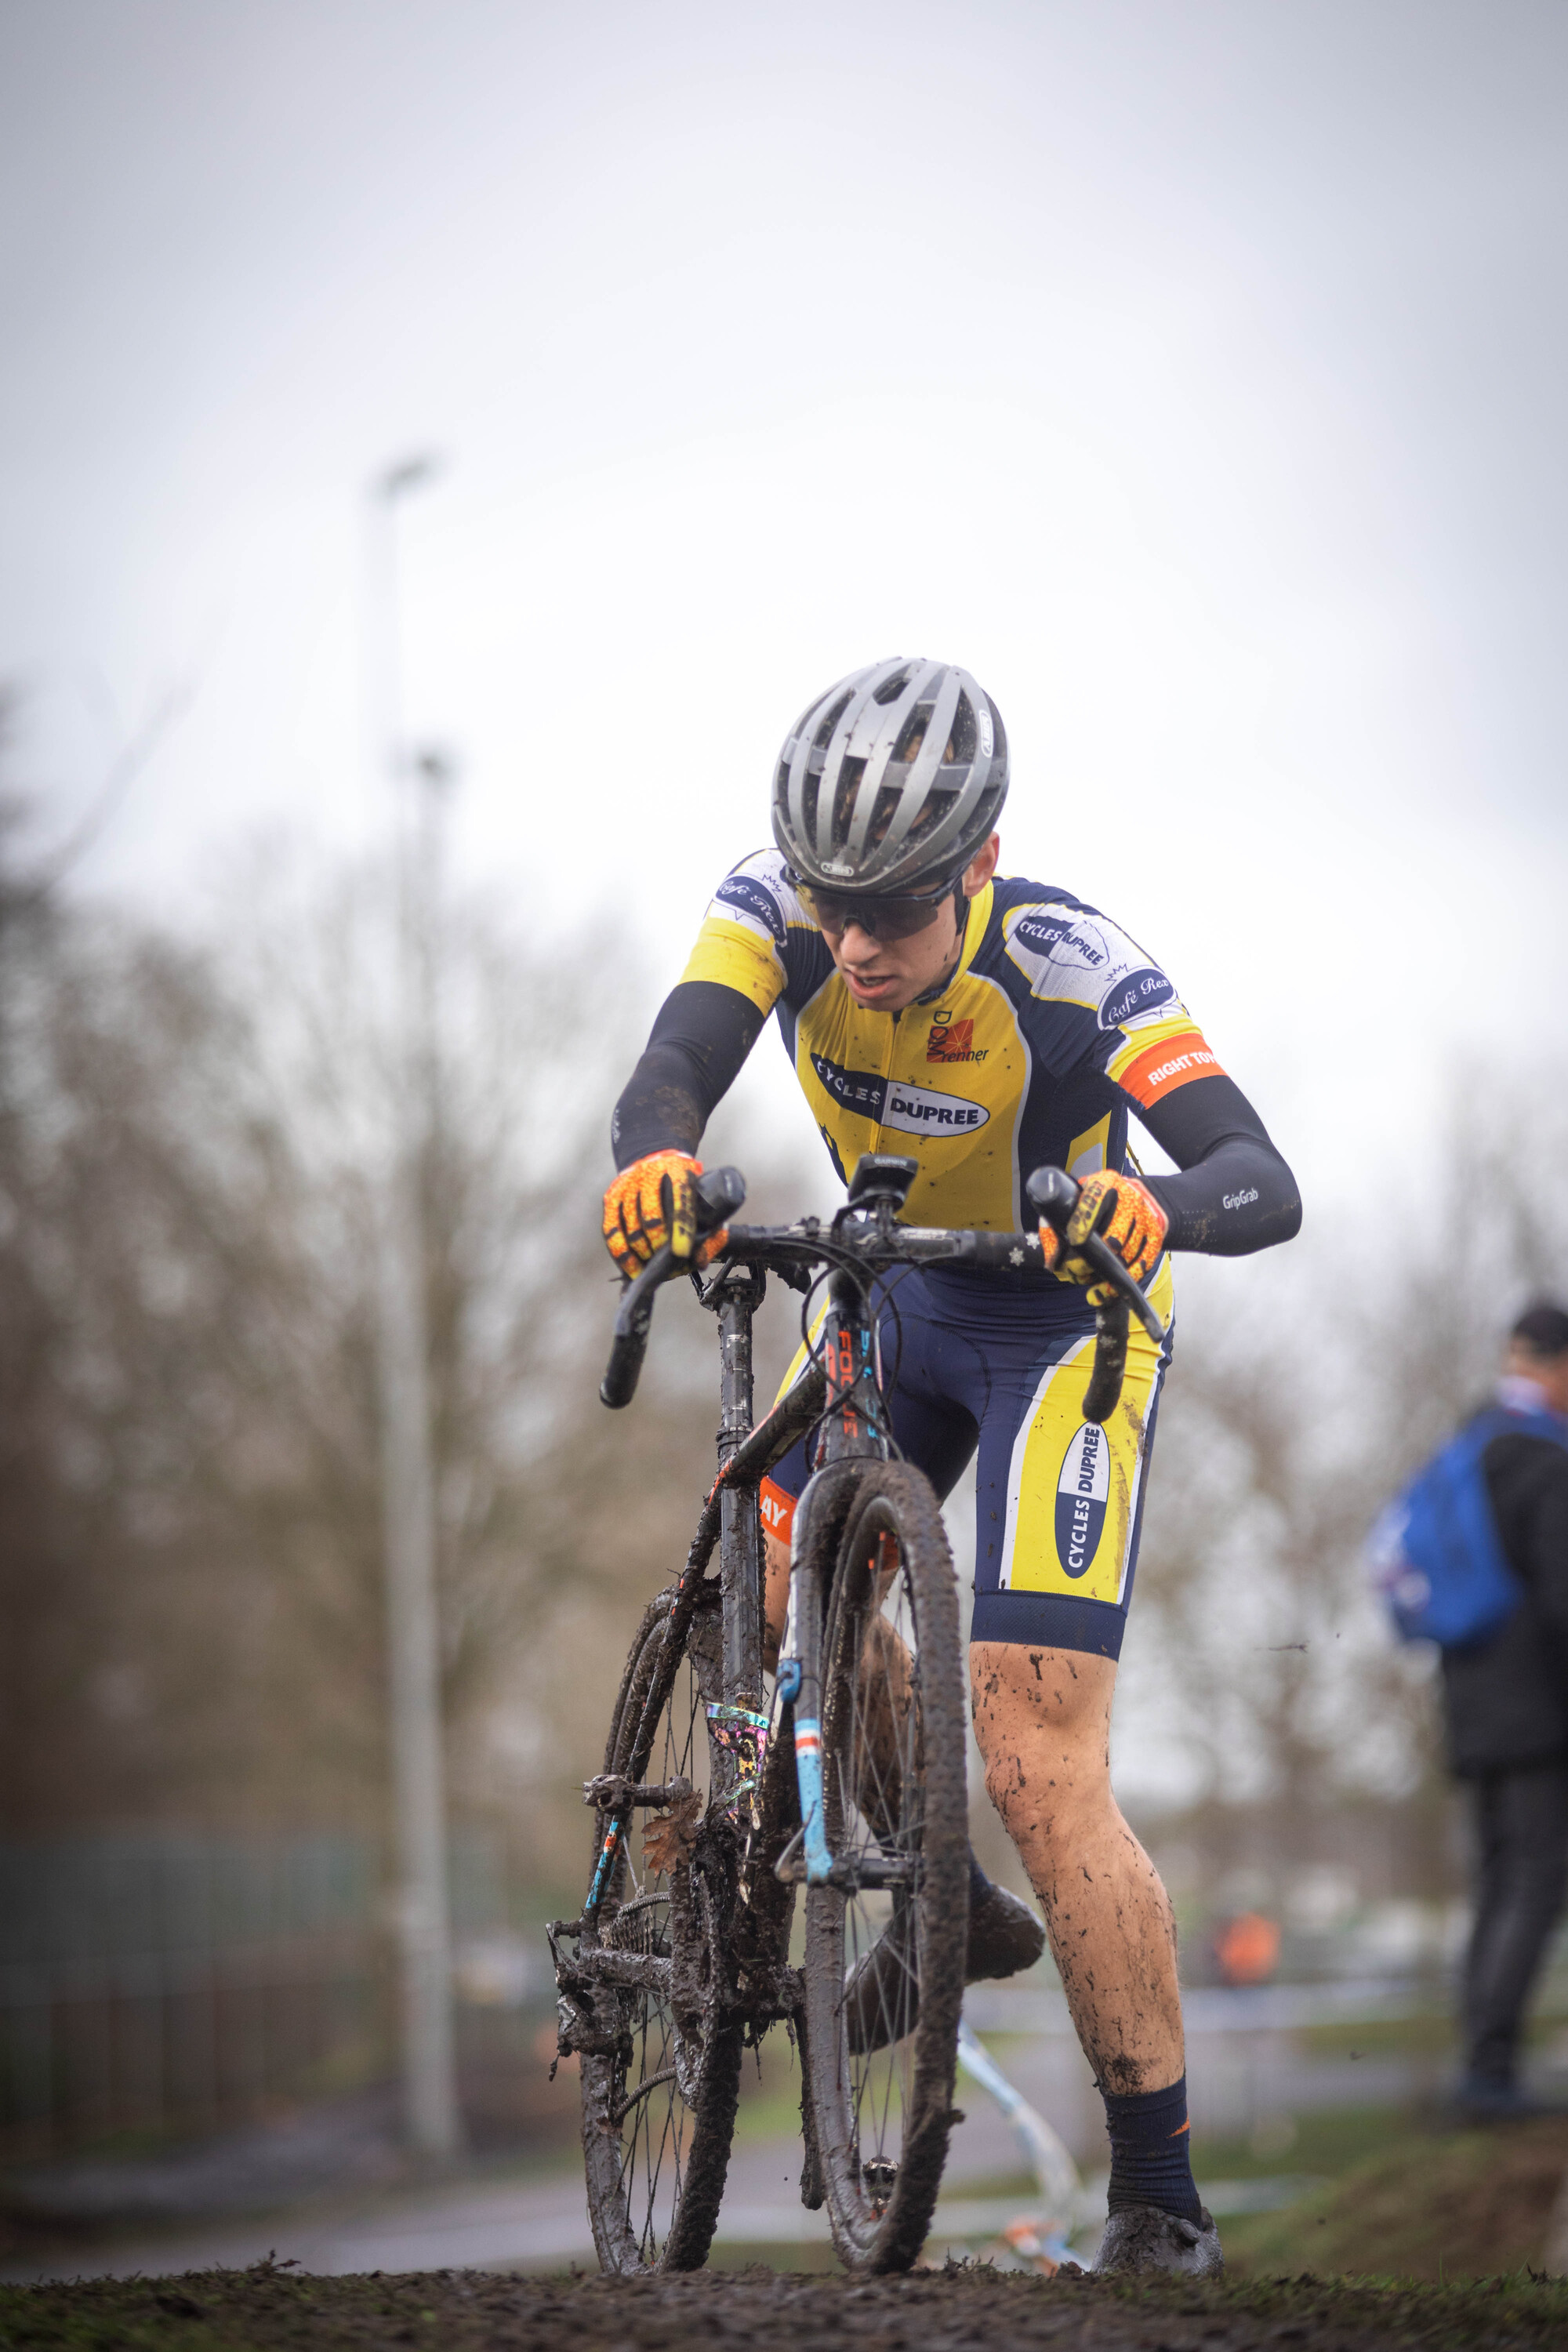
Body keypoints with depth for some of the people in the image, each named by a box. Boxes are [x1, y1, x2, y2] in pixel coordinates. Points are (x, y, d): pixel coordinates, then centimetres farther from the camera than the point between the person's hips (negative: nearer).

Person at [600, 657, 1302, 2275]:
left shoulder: (1067, 969, -32)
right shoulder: (779, 908, -21)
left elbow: (1265, 1185, -40)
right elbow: (677, 1063, -37)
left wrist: (1159, 1207, -62)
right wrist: (654, 1158, -60)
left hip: (1062, 1323, -5)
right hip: (892, 1287, 5)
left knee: (1039, 1767, -14)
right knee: (762, 1601, -13)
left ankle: (1160, 2193, -5)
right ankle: (949, 1913, 15)